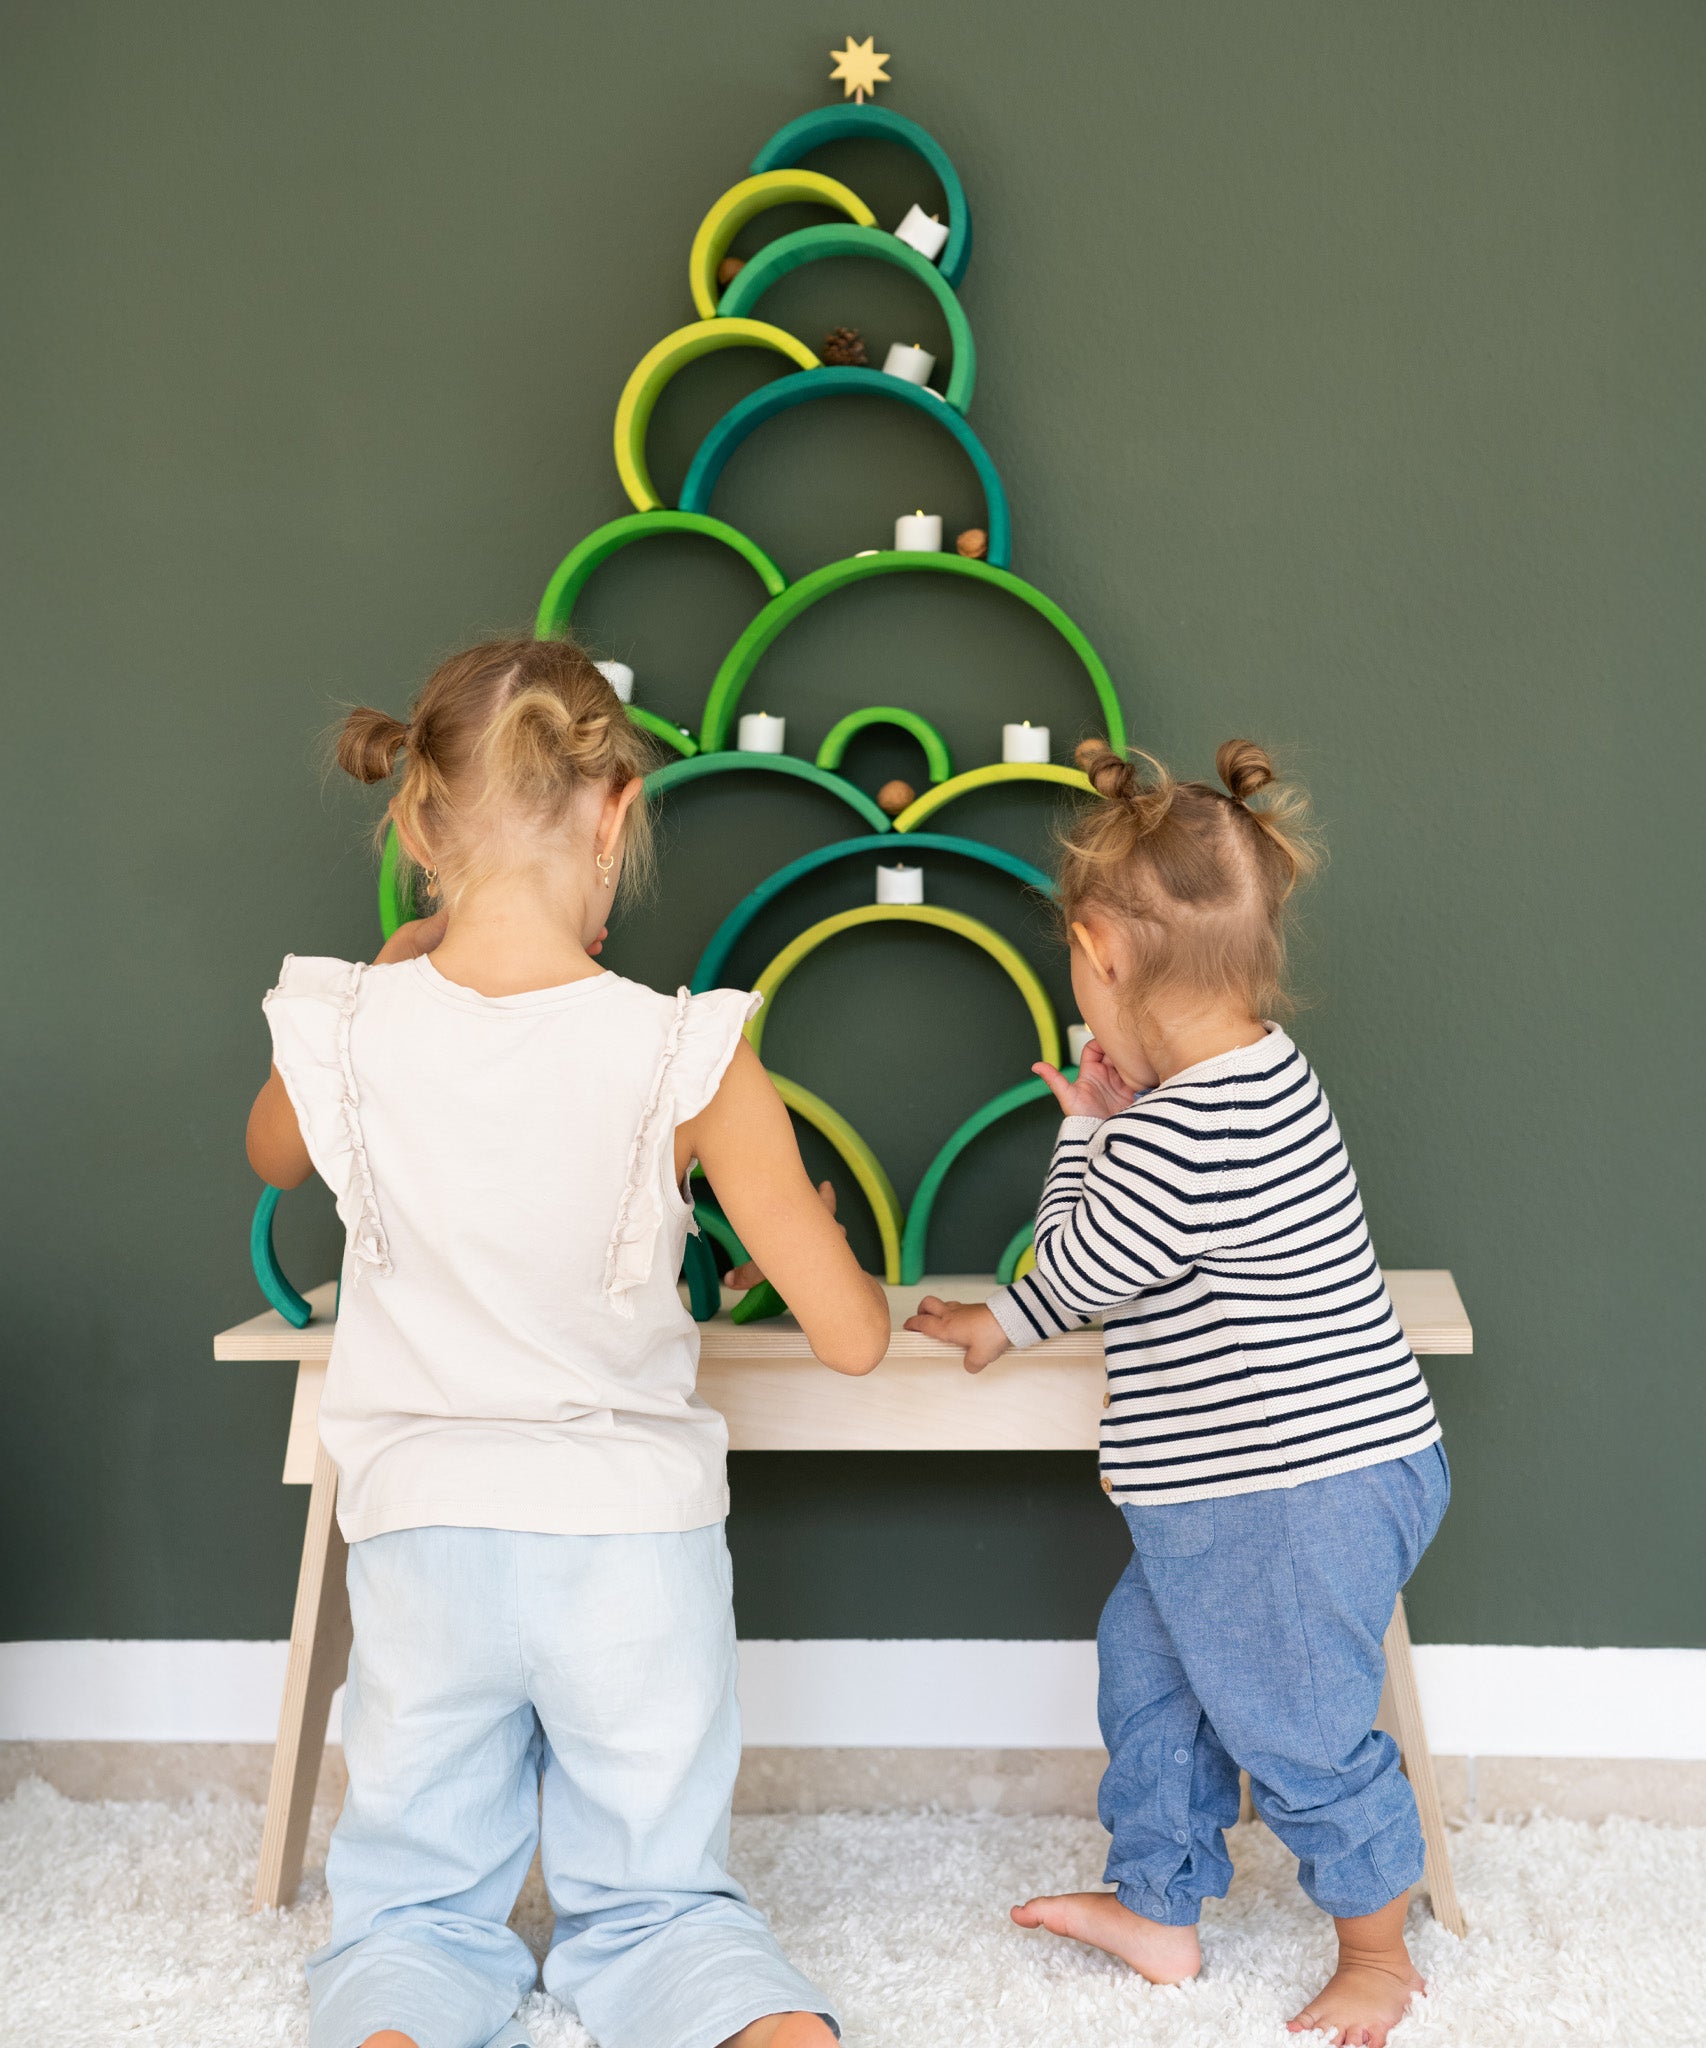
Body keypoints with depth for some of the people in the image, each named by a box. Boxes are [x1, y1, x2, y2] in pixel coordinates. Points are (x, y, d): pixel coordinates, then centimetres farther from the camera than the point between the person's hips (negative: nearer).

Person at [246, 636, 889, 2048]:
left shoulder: (345, 1032, -11)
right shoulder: (685, 1055, -17)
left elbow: (275, 1155, 15)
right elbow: (852, 1337, -12)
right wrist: (810, 1225, 9)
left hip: (424, 1534, 1)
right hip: (635, 1537, -1)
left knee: (416, 1904, 21)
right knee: (654, 1895, 20)